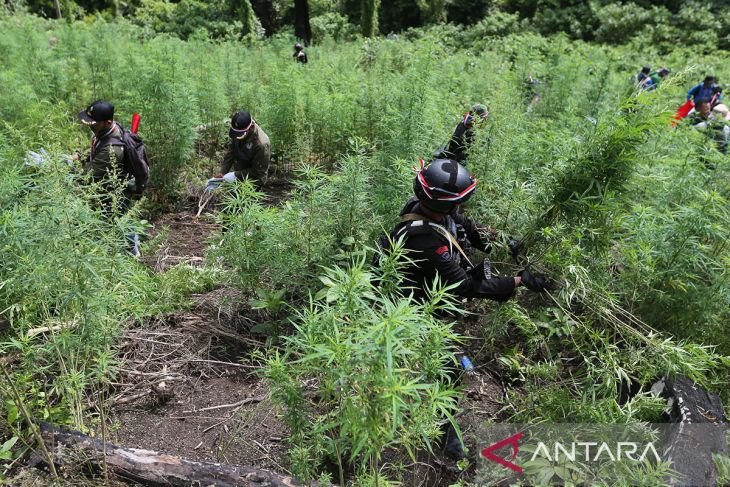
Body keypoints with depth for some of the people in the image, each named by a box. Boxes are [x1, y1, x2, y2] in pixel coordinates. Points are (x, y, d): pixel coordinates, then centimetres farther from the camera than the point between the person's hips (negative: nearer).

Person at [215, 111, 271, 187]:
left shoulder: (261, 144, -33)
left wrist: (236, 175, -24)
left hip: (253, 181, -6)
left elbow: (258, 172, -24)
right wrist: (222, 172, -9)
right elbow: (231, 151, -1)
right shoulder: (238, 132, -13)